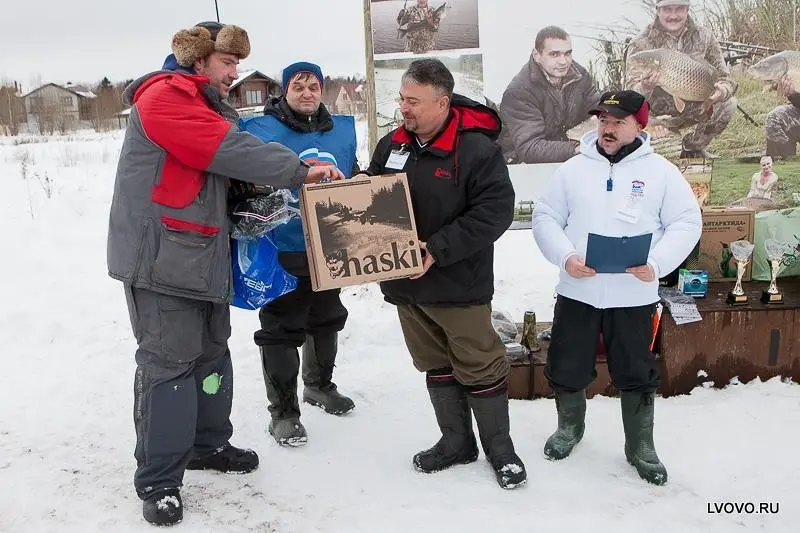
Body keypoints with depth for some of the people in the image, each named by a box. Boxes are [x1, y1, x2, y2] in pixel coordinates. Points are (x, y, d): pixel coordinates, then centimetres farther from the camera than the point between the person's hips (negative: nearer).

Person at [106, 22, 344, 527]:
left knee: (212, 351, 15)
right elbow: (232, 151, -20)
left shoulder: (211, 107, 21)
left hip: (204, 253, 10)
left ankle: (208, 443, 31)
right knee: (170, 359, -7)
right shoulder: (164, 95, -10)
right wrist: (300, 170, -15)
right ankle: (158, 481, 3)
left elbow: (225, 171, 21)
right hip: (161, 254, -9)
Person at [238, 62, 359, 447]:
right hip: (283, 252, -6)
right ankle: (283, 411, 15)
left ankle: (318, 385, 44)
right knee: (281, 330, 0)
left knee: (326, 321, 21)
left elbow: (354, 180, 20)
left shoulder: (343, 130, 10)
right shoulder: (261, 130, -9)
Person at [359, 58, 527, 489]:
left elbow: (496, 210, -20)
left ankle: (499, 446, 24)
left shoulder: (476, 149, -15)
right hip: (406, 283, 6)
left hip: (460, 286, -6)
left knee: (480, 368, 6)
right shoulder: (391, 145, 5)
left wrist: (438, 249, -24)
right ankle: (456, 441, 33)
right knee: (436, 367, 17)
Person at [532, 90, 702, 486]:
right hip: (576, 292, 2)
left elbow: (686, 223, -1)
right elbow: (545, 217, 3)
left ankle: (640, 447, 30)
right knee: (566, 368, 11)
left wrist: (656, 264, -16)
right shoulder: (573, 169, 3)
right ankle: (569, 427, 38)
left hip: (634, 296, -1)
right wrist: (565, 257, -14)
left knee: (637, 374, 10)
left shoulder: (660, 171, 0)